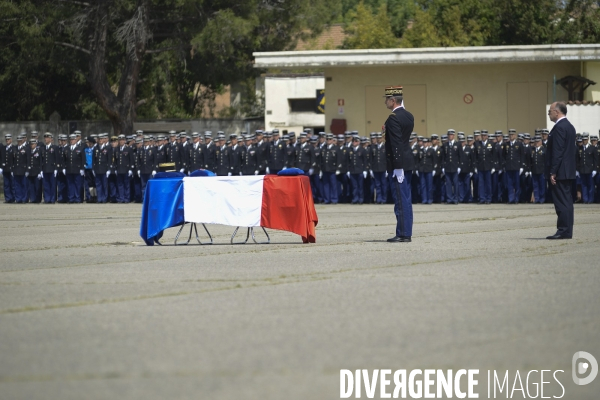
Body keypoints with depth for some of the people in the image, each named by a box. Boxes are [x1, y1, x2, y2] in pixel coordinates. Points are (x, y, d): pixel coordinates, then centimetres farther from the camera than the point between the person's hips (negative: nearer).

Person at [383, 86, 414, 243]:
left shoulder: (393, 118, -16)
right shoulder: (409, 116, 12)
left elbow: (396, 143, -20)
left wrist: (397, 167, -20)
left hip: (398, 164, -9)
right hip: (408, 162, 9)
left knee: (401, 199, -7)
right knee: (406, 199, 12)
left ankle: (403, 234, -6)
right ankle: (406, 232, 16)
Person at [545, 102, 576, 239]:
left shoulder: (559, 127, -15)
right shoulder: (569, 126, 16)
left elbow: (557, 152, -20)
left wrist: (553, 172, -20)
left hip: (560, 171, -10)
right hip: (568, 171, 10)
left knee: (562, 201, -9)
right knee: (566, 201, 10)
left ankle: (564, 231, -10)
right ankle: (566, 231, 13)